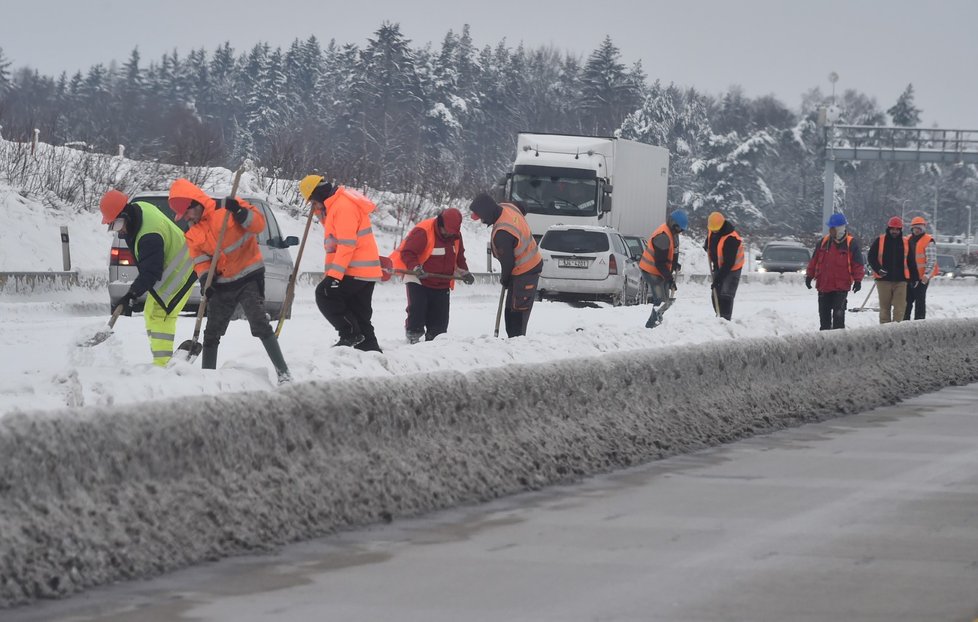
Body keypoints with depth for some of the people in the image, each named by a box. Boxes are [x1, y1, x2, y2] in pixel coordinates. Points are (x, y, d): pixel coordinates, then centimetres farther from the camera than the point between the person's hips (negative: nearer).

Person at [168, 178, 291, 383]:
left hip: (249, 276, -7)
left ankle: (283, 372, -17)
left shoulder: (226, 208, -9)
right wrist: (205, 280, -17)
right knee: (211, 333, 9)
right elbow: (200, 260, 2)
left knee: (259, 324, -19)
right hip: (222, 284, 7)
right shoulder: (193, 235, 8)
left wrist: (240, 212, -32)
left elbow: (259, 224, -15)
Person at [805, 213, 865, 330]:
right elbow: (814, 260, 17)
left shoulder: (851, 243, -3)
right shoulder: (824, 242, 11)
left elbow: (858, 263, -4)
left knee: (838, 314, -9)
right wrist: (809, 275, 14)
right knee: (824, 313, 10)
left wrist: (858, 280, -9)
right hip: (823, 285, 5)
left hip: (841, 286, -5)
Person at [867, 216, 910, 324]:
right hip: (884, 279, -1)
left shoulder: (905, 242, 8)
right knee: (885, 307, 6)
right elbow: (871, 257, 2)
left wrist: (910, 278, 11)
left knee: (900, 307, -8)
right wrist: (878, 269, -14)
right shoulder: (879, 241, 2)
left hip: (900, 280, 1)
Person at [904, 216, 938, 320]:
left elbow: (931, 260, -12)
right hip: (909, 276, 7)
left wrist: (927, 275, -22)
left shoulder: (928, 241, -7)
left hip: (922, 277, -7)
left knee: (920, 301, -3)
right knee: (907, 301, 11)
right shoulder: (908, 241, 15)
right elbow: (904, 258, 24)